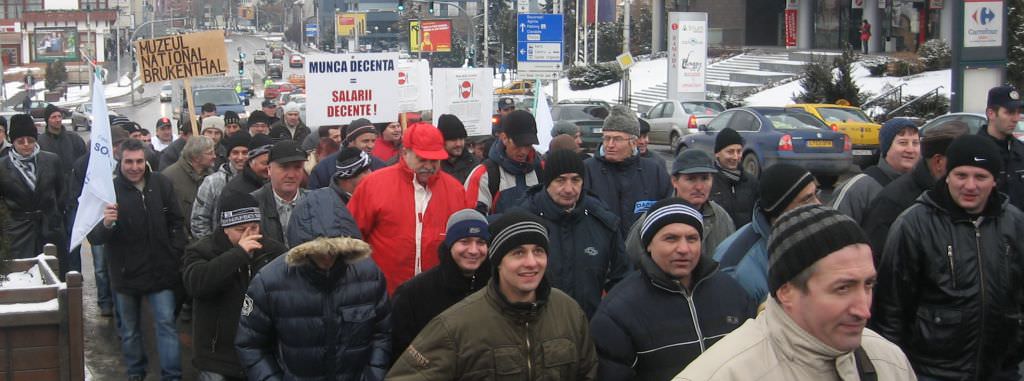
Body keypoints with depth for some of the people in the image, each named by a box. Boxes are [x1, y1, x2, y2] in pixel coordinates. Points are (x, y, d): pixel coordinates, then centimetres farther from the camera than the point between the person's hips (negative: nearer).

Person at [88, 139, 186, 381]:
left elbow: (176, 222, 9)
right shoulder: (109, 190, -12)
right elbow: (93, 237, -16)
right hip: (126, 273, 0)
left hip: (160, 270, 0)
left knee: (166, 323, -1)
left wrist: (175, 253, 1)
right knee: (129, 330, 16)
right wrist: (105, 224, -37)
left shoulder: (161, 184, -4)